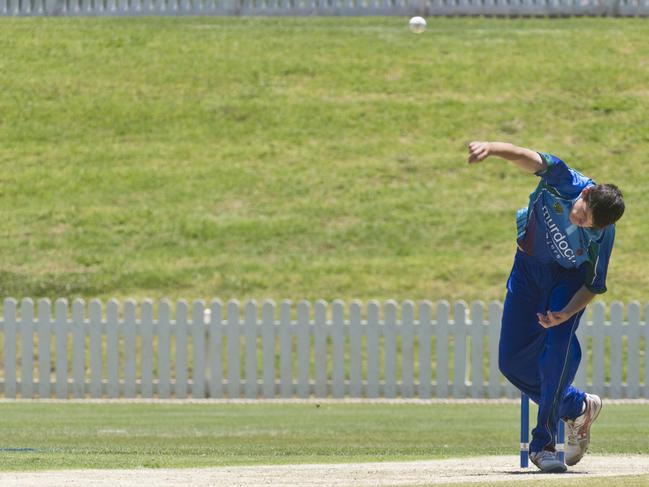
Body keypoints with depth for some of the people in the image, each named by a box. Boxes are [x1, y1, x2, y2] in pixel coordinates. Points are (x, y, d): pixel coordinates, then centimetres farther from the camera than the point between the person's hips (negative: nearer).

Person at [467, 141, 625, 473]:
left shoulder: (601, 238, -31)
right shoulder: (564, 181, -30)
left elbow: (594, 286, -19)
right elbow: (527, 158, -35)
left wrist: (566, 314, -36)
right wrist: (490, 149, -55)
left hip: (568, 278, -3)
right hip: (528, 268, 3)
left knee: (558, 344, -28)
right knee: (513, 362, 2)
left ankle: (543, 443, -20)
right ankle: (577, 407, 26)